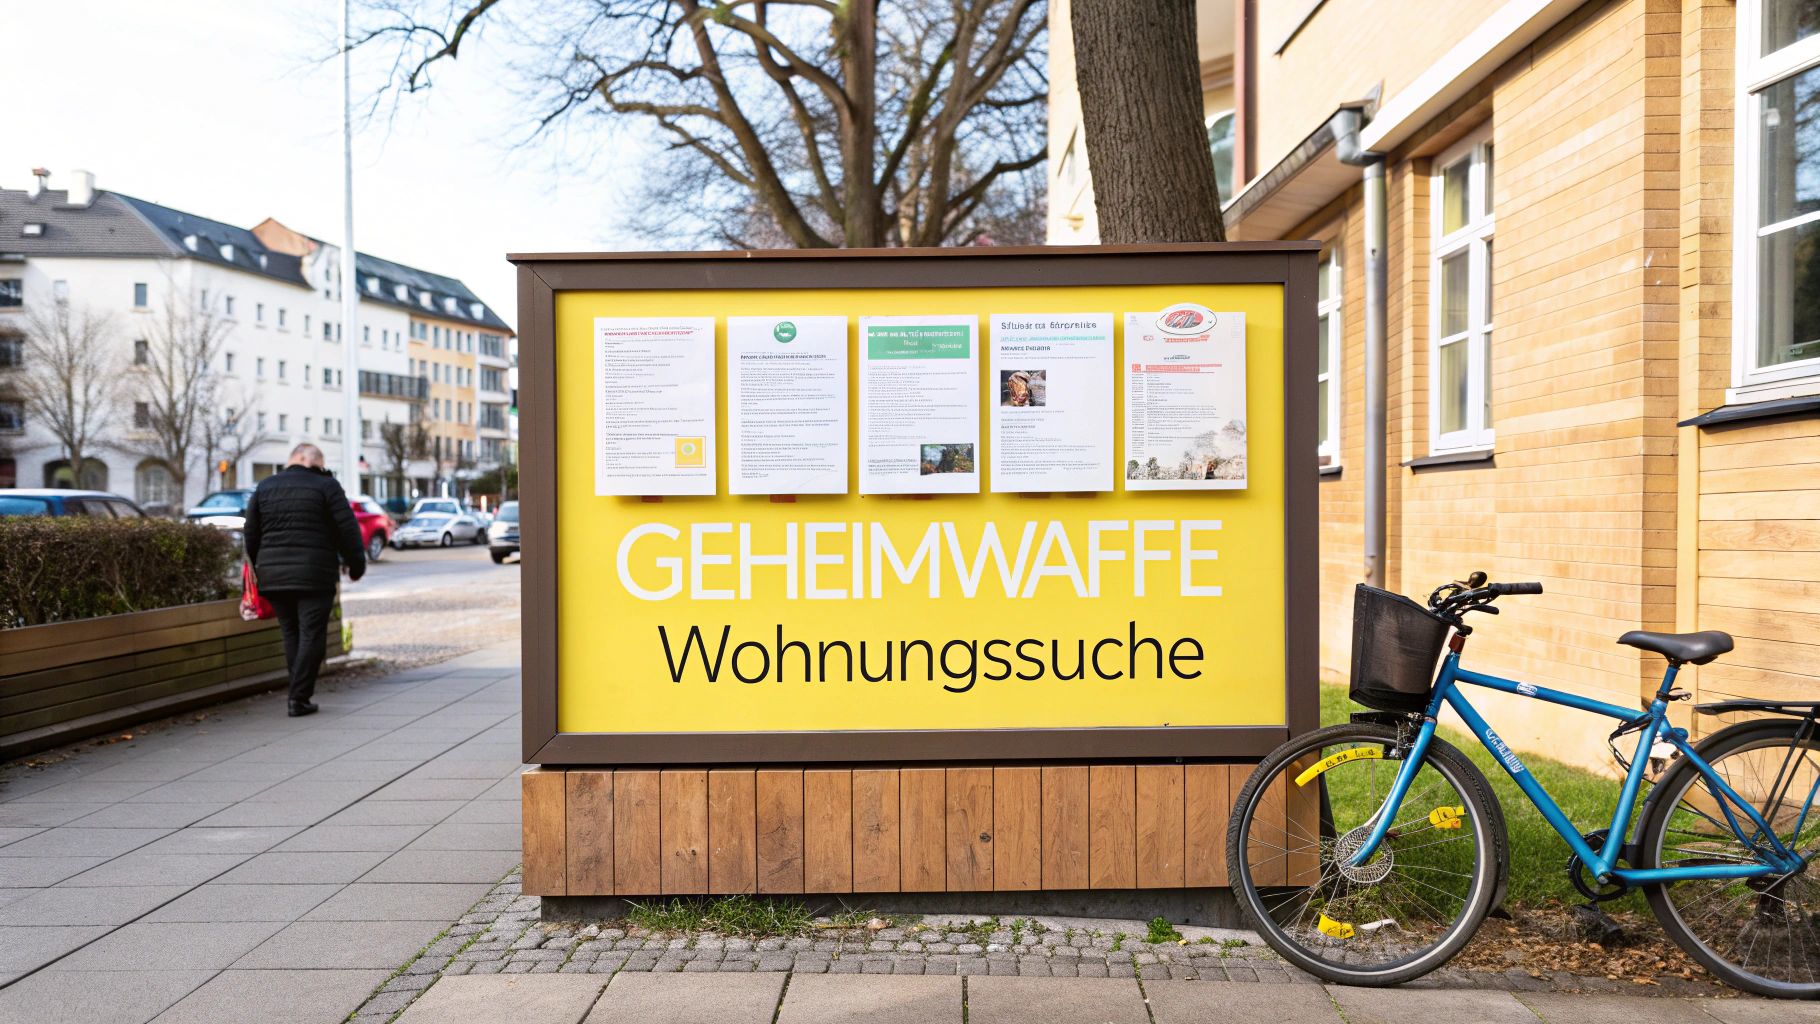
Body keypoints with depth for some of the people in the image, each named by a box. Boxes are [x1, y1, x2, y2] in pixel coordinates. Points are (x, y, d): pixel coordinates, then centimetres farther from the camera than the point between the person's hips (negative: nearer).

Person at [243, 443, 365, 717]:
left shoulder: (264, 487, 11)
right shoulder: (326, 486, -3)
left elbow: (251, 533, 14)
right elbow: (348, 529, -6)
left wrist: (259, 567, 23)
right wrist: (355, 563, 5)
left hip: (273, 576, 5)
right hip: (315, 576, -5)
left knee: (291, 634, 13)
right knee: (311, 636, -1)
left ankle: (300, 693, 12)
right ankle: (299, 698, -3)